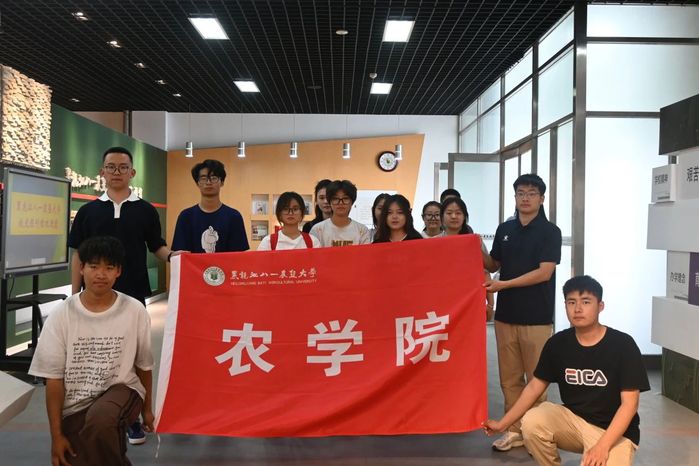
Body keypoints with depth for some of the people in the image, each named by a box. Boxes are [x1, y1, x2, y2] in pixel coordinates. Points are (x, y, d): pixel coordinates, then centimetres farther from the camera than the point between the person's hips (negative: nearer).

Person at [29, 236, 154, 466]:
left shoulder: (135, 310, -8)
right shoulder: (61, 315, -7)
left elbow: (143, 366, 6)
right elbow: (54, 378, -3)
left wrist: (147, 408, 17)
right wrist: (56, 435, -3)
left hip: (120, 390, -2)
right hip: (75, 405, 2)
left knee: (100, 417, -34)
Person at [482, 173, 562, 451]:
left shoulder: (549, 231, -6)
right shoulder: (504, 229, 10)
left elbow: (544, 272, -14)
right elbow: (494, 264, 17)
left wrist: (504, 284, -18)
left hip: (537, 317, -4)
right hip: (505, 314, 5)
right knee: (510, 378, 9)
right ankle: (515, 429, 21)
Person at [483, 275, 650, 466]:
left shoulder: (622, 345, -15)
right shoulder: (558, 343, -4)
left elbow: (629, 404, -16)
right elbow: (534, 387, 5)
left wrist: (602, 446, -27)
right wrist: (502, 424, 4)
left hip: (616, 432, -3)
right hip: (574, 419, 4)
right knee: (531, 422, -24)